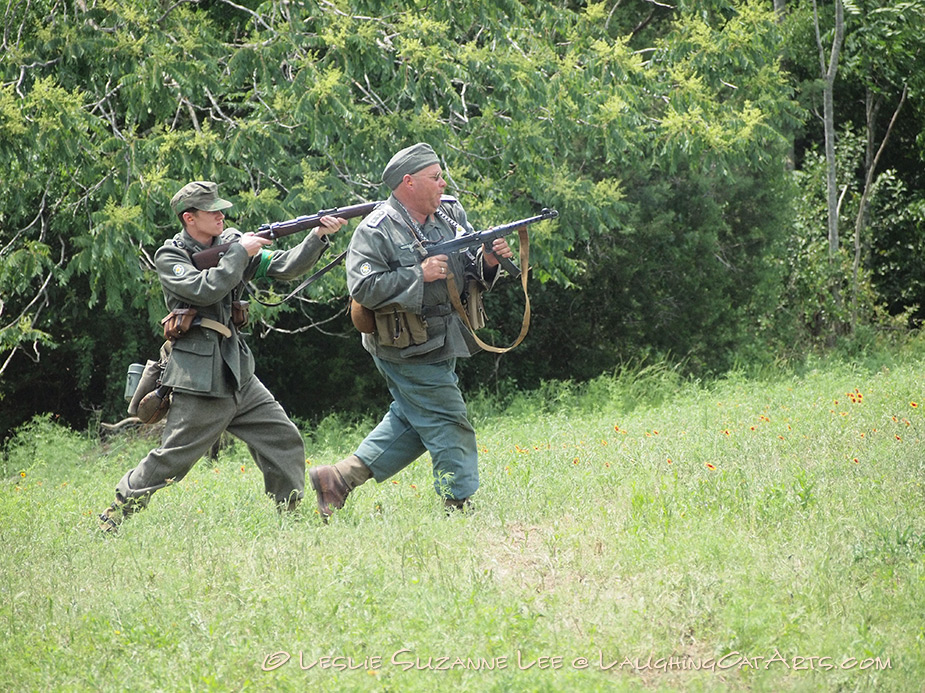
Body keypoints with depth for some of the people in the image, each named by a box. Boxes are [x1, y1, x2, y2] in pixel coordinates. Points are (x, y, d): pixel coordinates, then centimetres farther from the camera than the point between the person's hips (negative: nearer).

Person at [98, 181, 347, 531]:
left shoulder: (232, 243, 10)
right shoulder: (170, 257, -6)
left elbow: (285, 266, 4)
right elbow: (204, 289, -23)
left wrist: (319, 236, -10)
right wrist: (240, 253, -15)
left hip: (239, 375, 6)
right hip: (200, 380, -6)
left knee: (285, 442, 3)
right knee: (171, 459, -4)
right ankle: (112, 519, 8)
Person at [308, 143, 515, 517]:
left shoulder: (451, 213, 7)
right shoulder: (375, 232, -15)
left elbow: (470, 271, 13)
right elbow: (364, 288, -22)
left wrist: (488, 259, -11)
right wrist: (419, 274, -25)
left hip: (440, 343, 8)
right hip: (407, 350, -8)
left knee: (411, 421, 15)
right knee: (448, 425, -4)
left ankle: (340, 477, 19)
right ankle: (460, 507, 5)